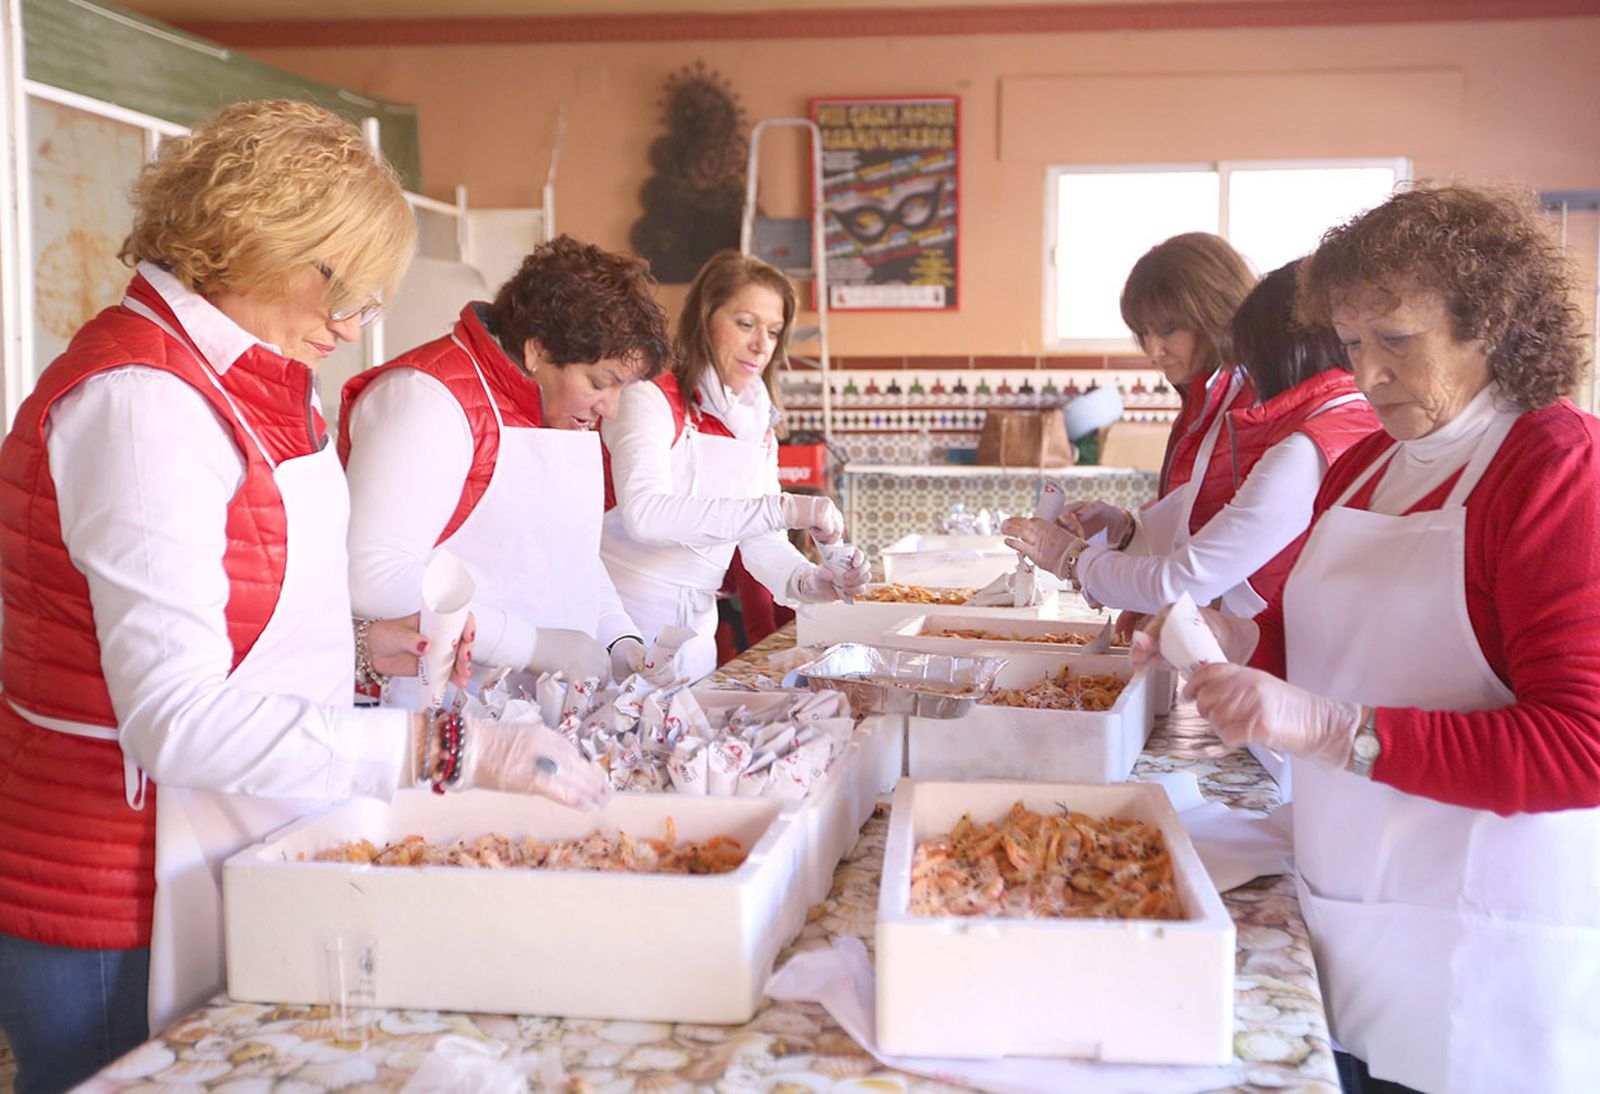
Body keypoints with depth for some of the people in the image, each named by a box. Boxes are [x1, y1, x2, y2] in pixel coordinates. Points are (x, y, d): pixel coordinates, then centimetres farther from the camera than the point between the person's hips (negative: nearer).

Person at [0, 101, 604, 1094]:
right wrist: (452, 748, -30)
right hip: (123, 913, -9)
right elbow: (176, 716, -28)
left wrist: (355, 644, 5)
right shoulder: (141, 399, -21)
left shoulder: (235, 381, 10)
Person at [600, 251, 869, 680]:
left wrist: (814, 582, -15)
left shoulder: (760, 430, 11)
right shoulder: (650, 400, -12)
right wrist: (784, 508, -33)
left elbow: (763, 545, 7)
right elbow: (643, 513, -29)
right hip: (619, 629, -6)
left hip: (694, 637, 6)